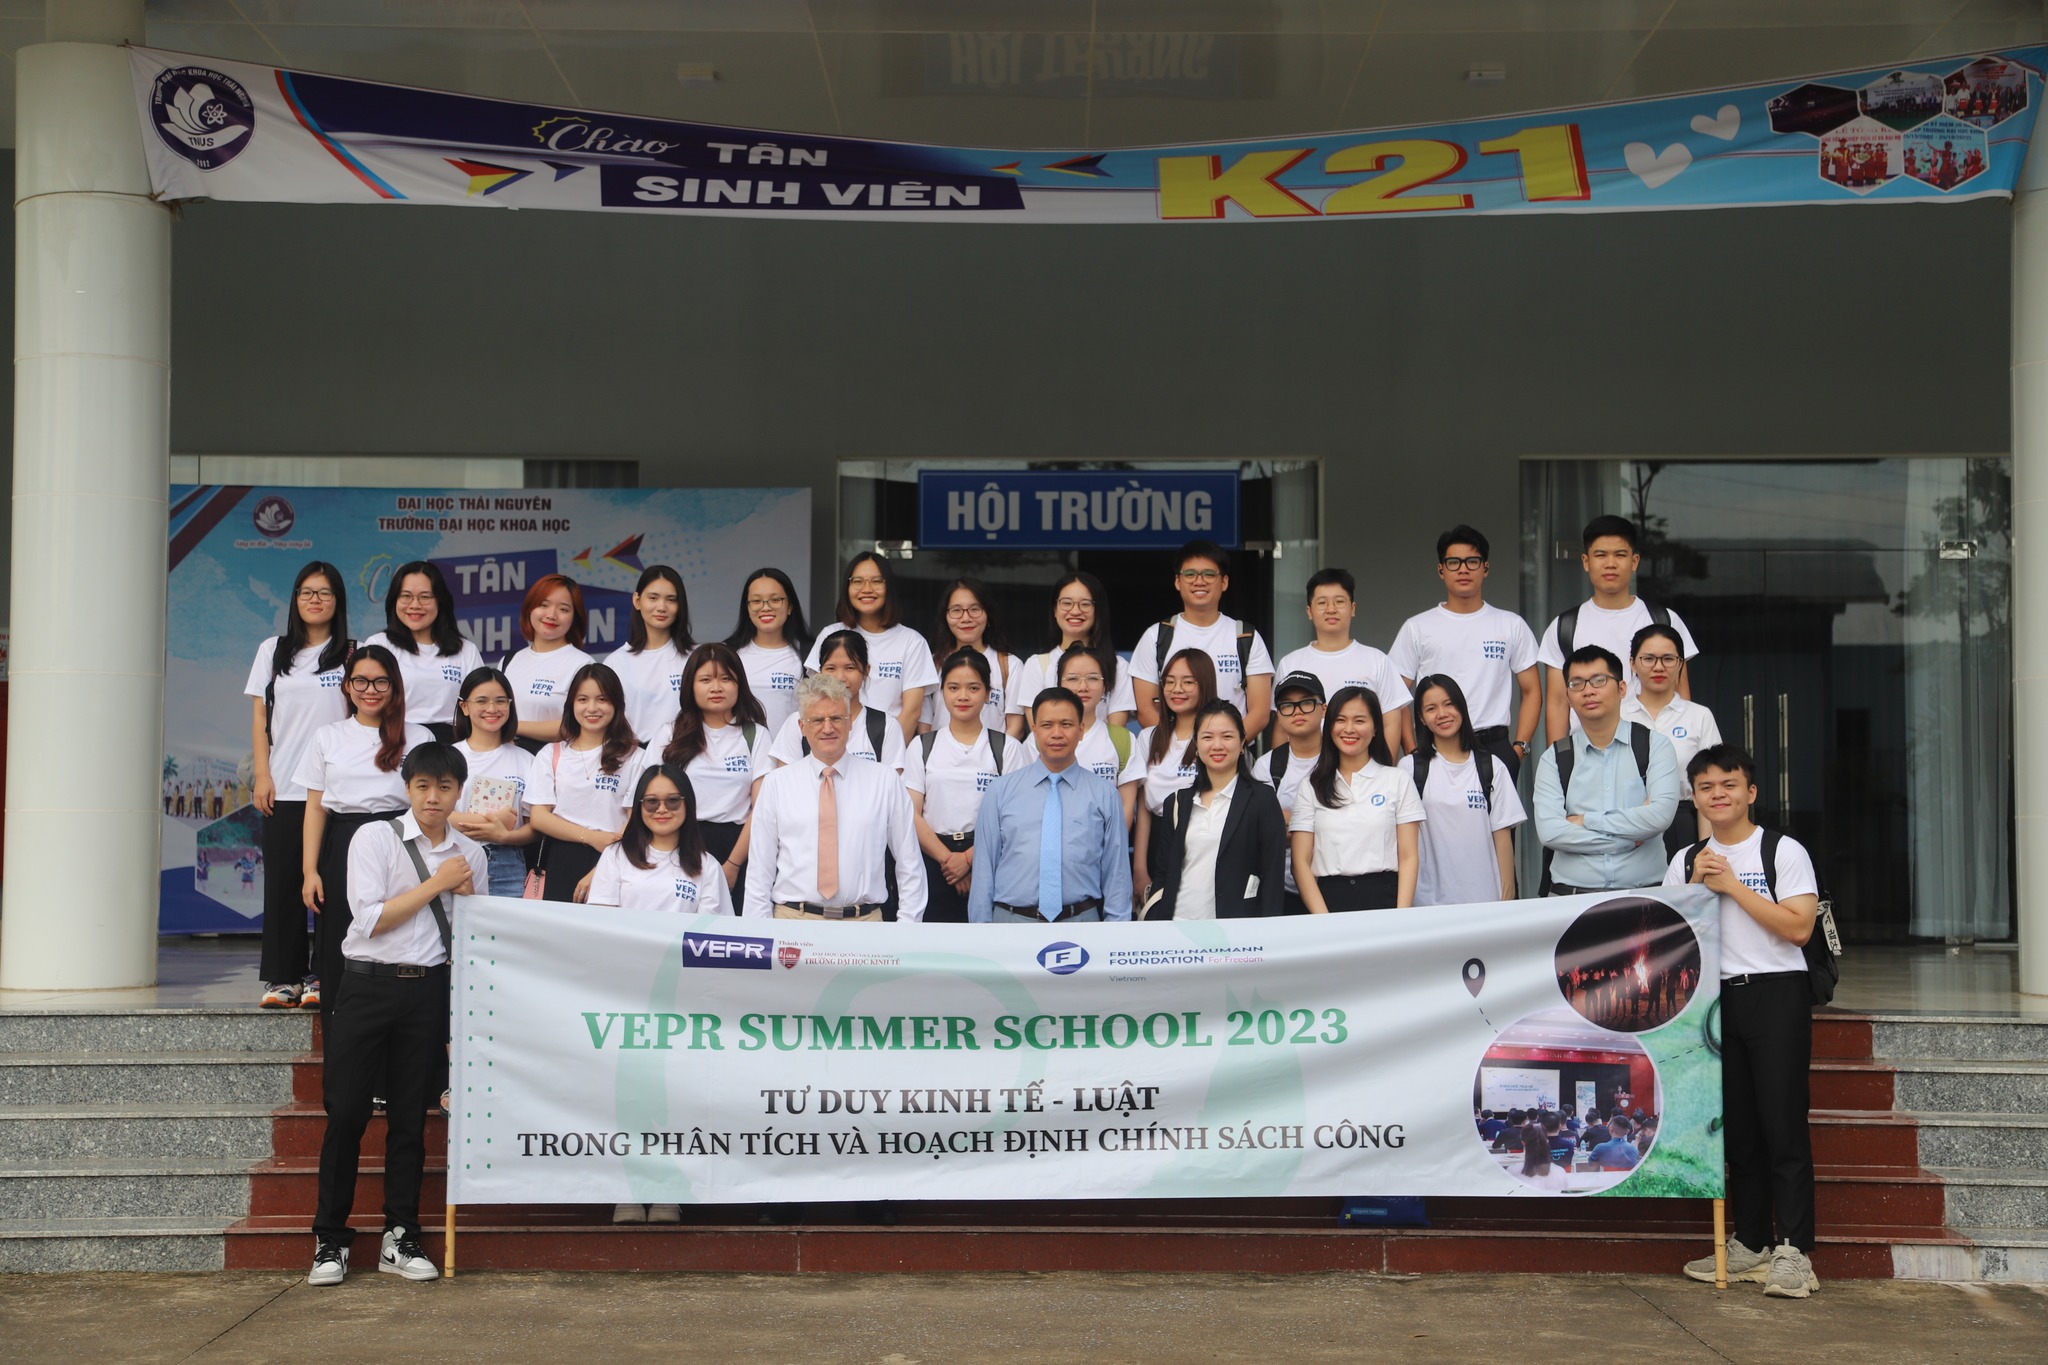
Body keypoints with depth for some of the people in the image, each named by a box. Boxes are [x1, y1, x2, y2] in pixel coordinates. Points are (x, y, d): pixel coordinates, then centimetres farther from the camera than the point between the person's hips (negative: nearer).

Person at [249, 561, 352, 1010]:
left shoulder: (350, 655, 6)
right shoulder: (273, 651, 13)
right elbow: (260, 717, 10)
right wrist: (262, 776, 1)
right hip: (284, 787, 2)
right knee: (281, 882, 0)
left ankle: (322, 976, 3)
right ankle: (282, 977, 5)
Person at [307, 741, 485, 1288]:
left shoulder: (470, 853, 11)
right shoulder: (375, 837, -1)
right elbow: (371, 919, -10)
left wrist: (467, 894, 0)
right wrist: (436, 884, -9)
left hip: (428, 991, 3)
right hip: (367, 983, -3)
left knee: (410, 1116, 7)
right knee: (347, 1112, -2)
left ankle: (400, 1238, 14)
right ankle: (330, 1240, 7)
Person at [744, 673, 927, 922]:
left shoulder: (885, 780, 7)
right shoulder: (777, 783, 8)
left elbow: (910, 864, 10)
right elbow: (760, 869, 8)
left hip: (865, 922, 1)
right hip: (791, 920, -1)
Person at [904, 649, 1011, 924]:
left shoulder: (1005, 748, 6)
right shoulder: (922, 747, 11)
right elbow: (911, 814, 2)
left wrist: (968, 858, -12)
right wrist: (947, 858, -9)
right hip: (933, 866, 1)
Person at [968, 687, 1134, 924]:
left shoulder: (1104, 795, 4)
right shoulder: (1001, 791, 4)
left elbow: (1116, 872, 3)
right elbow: (984, 868, 4)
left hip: (1081, 922, 0)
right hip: (1011, 921, 0)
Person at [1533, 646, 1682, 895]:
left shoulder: (1655, 746, 8)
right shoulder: (1553, 758, 10)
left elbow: (1660, 815, -7)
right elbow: (1549, 832, -4)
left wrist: (1587, 820, -3)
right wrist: (1630, 838, -5)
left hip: (1644, 892, -1)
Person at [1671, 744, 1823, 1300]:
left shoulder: (1783, 852, -2)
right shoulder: (1687, 862, 13)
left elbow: (1798, 926, -13)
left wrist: (1731, 885, -12)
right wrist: (1697, 885, -4)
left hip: (1776, 996, -5)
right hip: (1717, 998, 5)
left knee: (1783, 1125, -8)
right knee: (1737, 1129, 8)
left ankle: (1793, 1253, -8)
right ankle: (1750, 1245, 16)